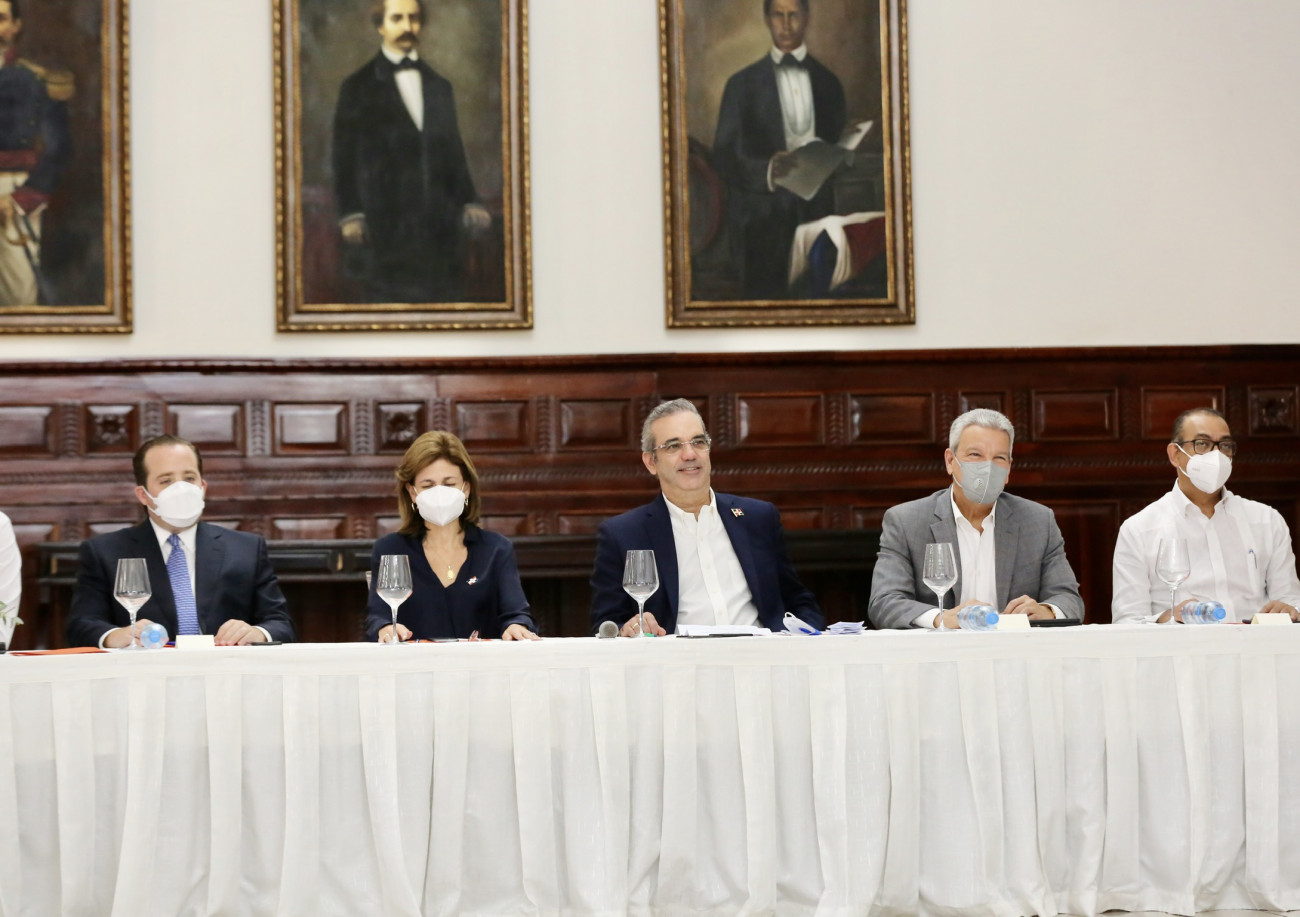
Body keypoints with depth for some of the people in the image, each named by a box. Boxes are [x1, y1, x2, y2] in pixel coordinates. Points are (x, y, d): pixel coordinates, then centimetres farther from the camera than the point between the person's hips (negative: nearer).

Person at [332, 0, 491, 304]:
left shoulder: (439, 87, 19)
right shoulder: (359, 88, 7)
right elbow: (345, 158, 2)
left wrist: (468, 202, 7)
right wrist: (350, 215, -7)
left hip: (440, 225, 3)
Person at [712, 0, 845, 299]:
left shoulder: (828, 83, 15)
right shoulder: (743, 84, 6)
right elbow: (724, 158, 0)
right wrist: (767, 171, -19)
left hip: (816, 214, 2)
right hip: (761, 218, -2)